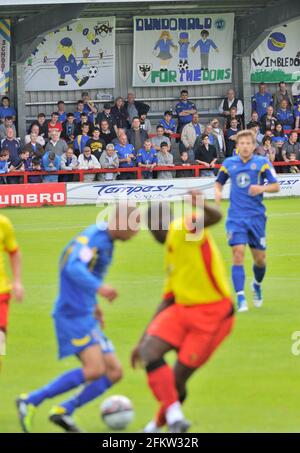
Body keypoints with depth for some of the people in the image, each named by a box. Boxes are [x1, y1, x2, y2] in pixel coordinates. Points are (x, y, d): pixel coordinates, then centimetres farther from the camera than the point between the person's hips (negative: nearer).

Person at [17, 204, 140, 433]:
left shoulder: (105, 240, 16)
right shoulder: (94, 237, -15)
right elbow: (74, 268, -31)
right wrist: (98, 287, -45)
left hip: (86, 317, 10)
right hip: (73, 315, -10)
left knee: (114, 372, 5)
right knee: (95, 369, -23)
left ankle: (63, 411, 8)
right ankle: (31, 401, -13)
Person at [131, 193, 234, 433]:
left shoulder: (184, 228, -7)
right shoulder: (171, 256, 19)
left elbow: (215, 217, -29)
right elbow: (167, 301, 24)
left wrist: (203, 207, -54)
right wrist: (143, 340, 24)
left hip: (212, 314, -8)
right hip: (183, 308, 8)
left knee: (178, 378, -7)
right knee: (149, 351, -10)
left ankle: (160, 424, 11)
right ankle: (174, 417, -4)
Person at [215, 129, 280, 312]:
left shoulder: (263, 163, -1)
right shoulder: (229, 164, 5)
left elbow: (276, 186, -1)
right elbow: (219, 183, 19)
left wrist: (262, 188, -20)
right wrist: (218, 193, -3)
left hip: (256, 216, 0)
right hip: (236, 217, 0)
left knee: (260, 259, 6)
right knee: (238, 253, -16)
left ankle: (257, 285, 38)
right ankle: (240, 297, -17)